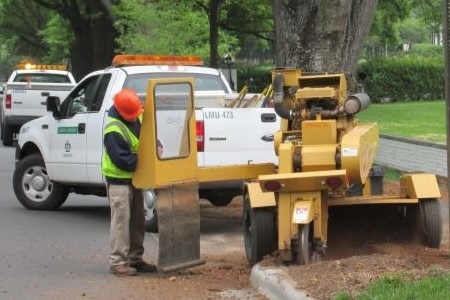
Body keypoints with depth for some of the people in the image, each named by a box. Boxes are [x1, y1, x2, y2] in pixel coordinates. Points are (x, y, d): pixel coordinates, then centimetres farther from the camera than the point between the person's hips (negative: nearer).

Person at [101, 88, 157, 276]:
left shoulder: (137, 118, 1)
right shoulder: (114, 130, -25)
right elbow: (123, 160, -26)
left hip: (134, 178, 9)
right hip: (119, 180, -9)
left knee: (137, 220, 13)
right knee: (121, 220, -9)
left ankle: (135, 259, 21)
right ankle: (117, 262, -6)